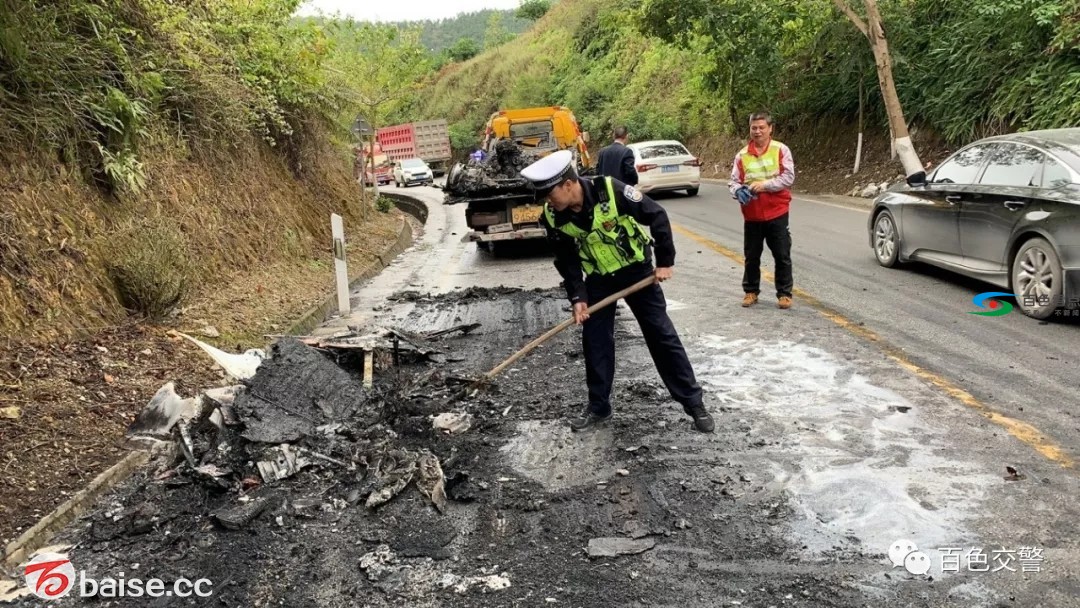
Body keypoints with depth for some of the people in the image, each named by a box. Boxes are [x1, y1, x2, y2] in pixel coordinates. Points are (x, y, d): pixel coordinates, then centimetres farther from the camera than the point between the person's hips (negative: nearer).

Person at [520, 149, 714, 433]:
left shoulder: (611, 191, -30)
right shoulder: (553, 217, -16)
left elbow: (656, 216, -19)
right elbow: (566, 260, -4)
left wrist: (665, 261, -15)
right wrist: (577, 297, -13)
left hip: (636, 270, -3)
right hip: (598, 278, 4)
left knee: (662, 334, -1)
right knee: (594, 340, 3)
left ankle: (693, 402, 8)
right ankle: (598, 406, 19)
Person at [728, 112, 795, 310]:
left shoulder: (781, 150, -4)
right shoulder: (742, 154, 3)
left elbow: (788, 177, -10)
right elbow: (734, 181, 3)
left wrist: (764, 184, -20)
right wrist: (738, 191, -19)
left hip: (776, 213, -2)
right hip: (752, 215, 3)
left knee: (782, 256, 4)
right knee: (751, 257, 12)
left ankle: (784, 293, 15)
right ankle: (751, 291, 26)